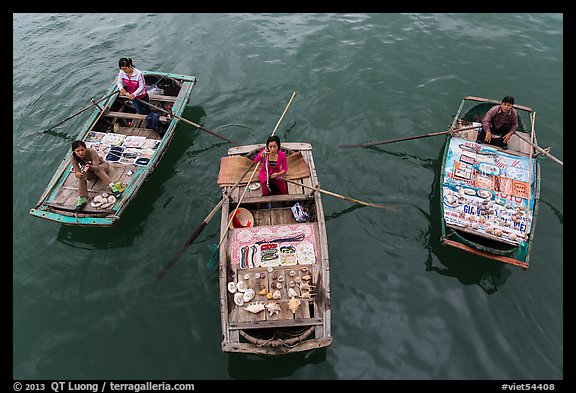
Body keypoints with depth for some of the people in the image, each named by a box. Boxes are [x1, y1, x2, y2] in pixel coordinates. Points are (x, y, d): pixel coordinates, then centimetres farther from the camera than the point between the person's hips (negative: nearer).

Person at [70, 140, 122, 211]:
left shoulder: (92, 152, -32)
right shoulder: (73, 158, -21)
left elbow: (96, 168, -41)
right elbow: (77, 171, -29)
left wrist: (89, 167, -63)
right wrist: (77, 174, -53)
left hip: (102, 166, -3)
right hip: (90, 172, 3)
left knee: (97, 170, -36)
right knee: (82, 176, -28)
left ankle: (112, 186, -44)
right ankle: (82, 199, -30)